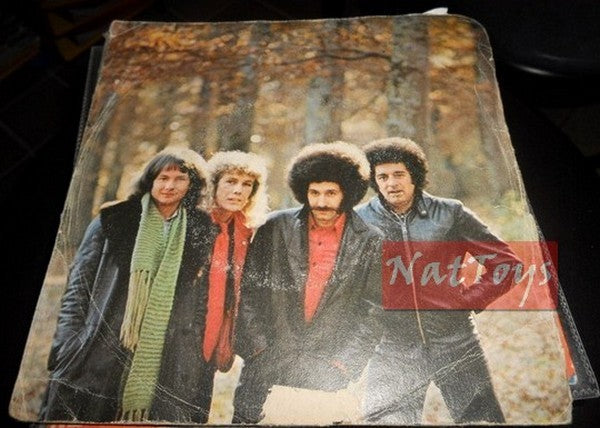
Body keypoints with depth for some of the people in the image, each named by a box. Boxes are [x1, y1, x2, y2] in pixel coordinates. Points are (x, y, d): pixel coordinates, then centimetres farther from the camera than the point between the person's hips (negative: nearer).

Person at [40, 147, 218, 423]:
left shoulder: (202, 231, 6)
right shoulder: (113, 220, 4)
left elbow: (204, 303, 9)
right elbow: (77, 287, 5)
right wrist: (66, 349, -1)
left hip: (165, 366, 0)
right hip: (100, 356, 0)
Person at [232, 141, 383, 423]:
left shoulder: (369, 243, 0)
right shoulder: (275, 228, 1)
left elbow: (370, 313, 1)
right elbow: (248, 291, 3)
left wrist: (342, 365, -5)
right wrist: (259, 347, -2)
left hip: (325, 376, 0)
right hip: (266, 368, 1)